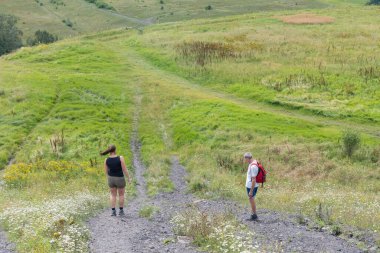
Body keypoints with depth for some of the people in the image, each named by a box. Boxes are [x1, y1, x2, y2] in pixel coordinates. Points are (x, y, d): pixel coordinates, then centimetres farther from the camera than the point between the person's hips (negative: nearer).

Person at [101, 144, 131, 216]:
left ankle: (113, 211, 12)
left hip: (111, 179, 3)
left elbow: (106, 171, 1)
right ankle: (121, 211, 22)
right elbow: (124, 169, -17)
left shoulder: (106, 160, -11)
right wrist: (128, 178, -3)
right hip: (120, 179, -3)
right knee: (121, 194, 17)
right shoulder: (120, 158, -22)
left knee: (113, 195, 18)